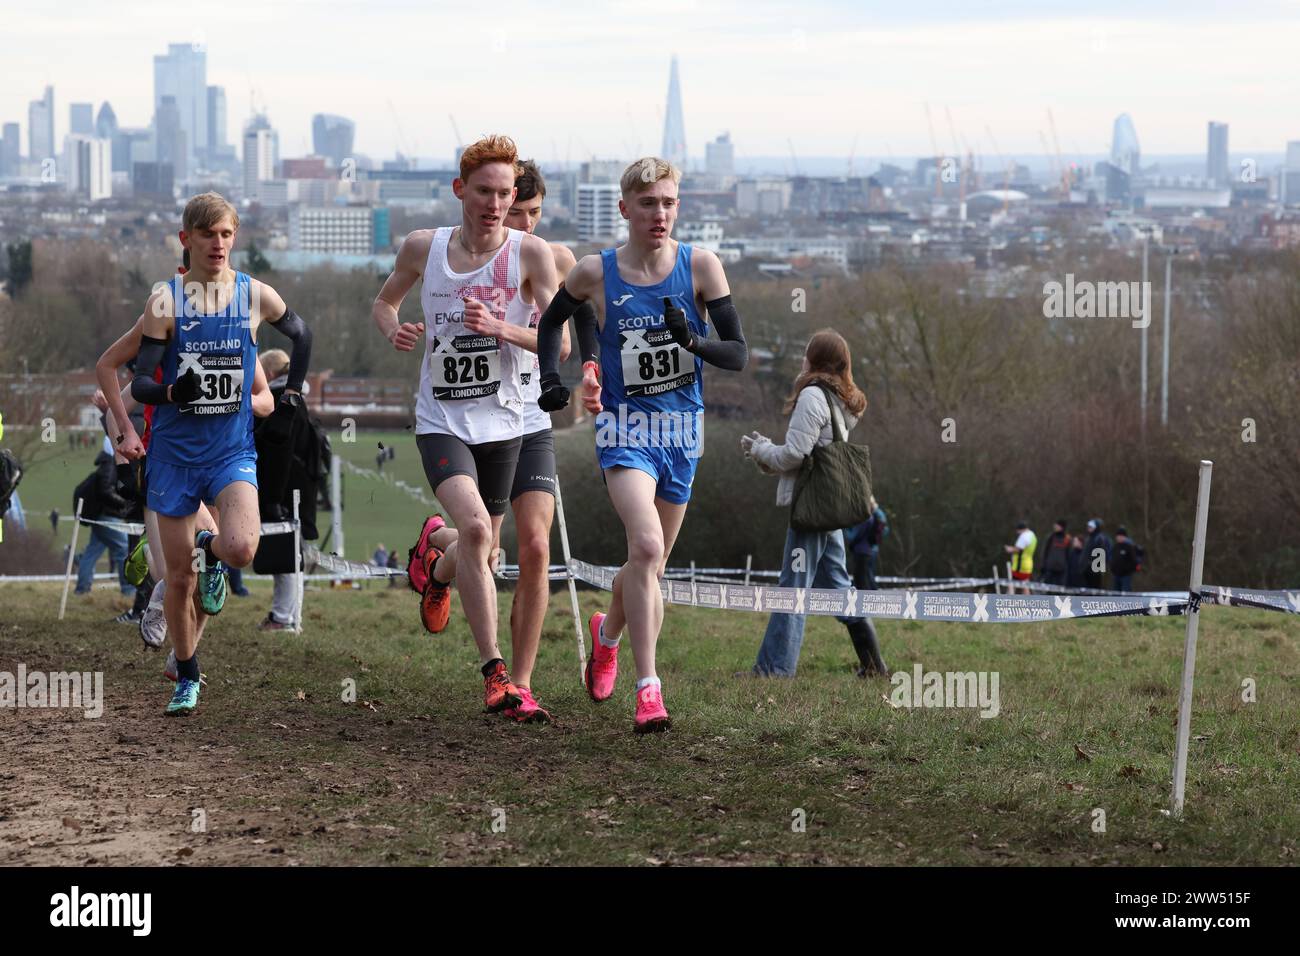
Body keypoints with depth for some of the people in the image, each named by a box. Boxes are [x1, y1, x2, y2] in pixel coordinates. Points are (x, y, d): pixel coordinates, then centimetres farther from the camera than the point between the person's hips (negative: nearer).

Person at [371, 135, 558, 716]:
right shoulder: (422, 248, -1)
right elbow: (384, 302, 18)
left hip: (501, 423, 1)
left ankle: (435, 568, 53)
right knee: (474, 527, -25)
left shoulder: (531, 254, -7)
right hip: (440, 421, -1)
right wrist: (394, 330, -5)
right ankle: (494, 674, -21)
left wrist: (500, 327, -25)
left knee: (480, 554, 13)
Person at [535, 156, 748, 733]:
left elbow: (738, 355, -5)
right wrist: (550, 379, 1)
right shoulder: (595, 273, -5)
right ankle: (648, 689, -24)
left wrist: (692, 341, -24)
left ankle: (608, 633, 48)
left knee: (650, 566, 16)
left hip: (682, 432, 3)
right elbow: (551, 322, 16)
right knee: (646, 547, -25)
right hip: (625, 429, -3)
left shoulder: (700, 267, -5)